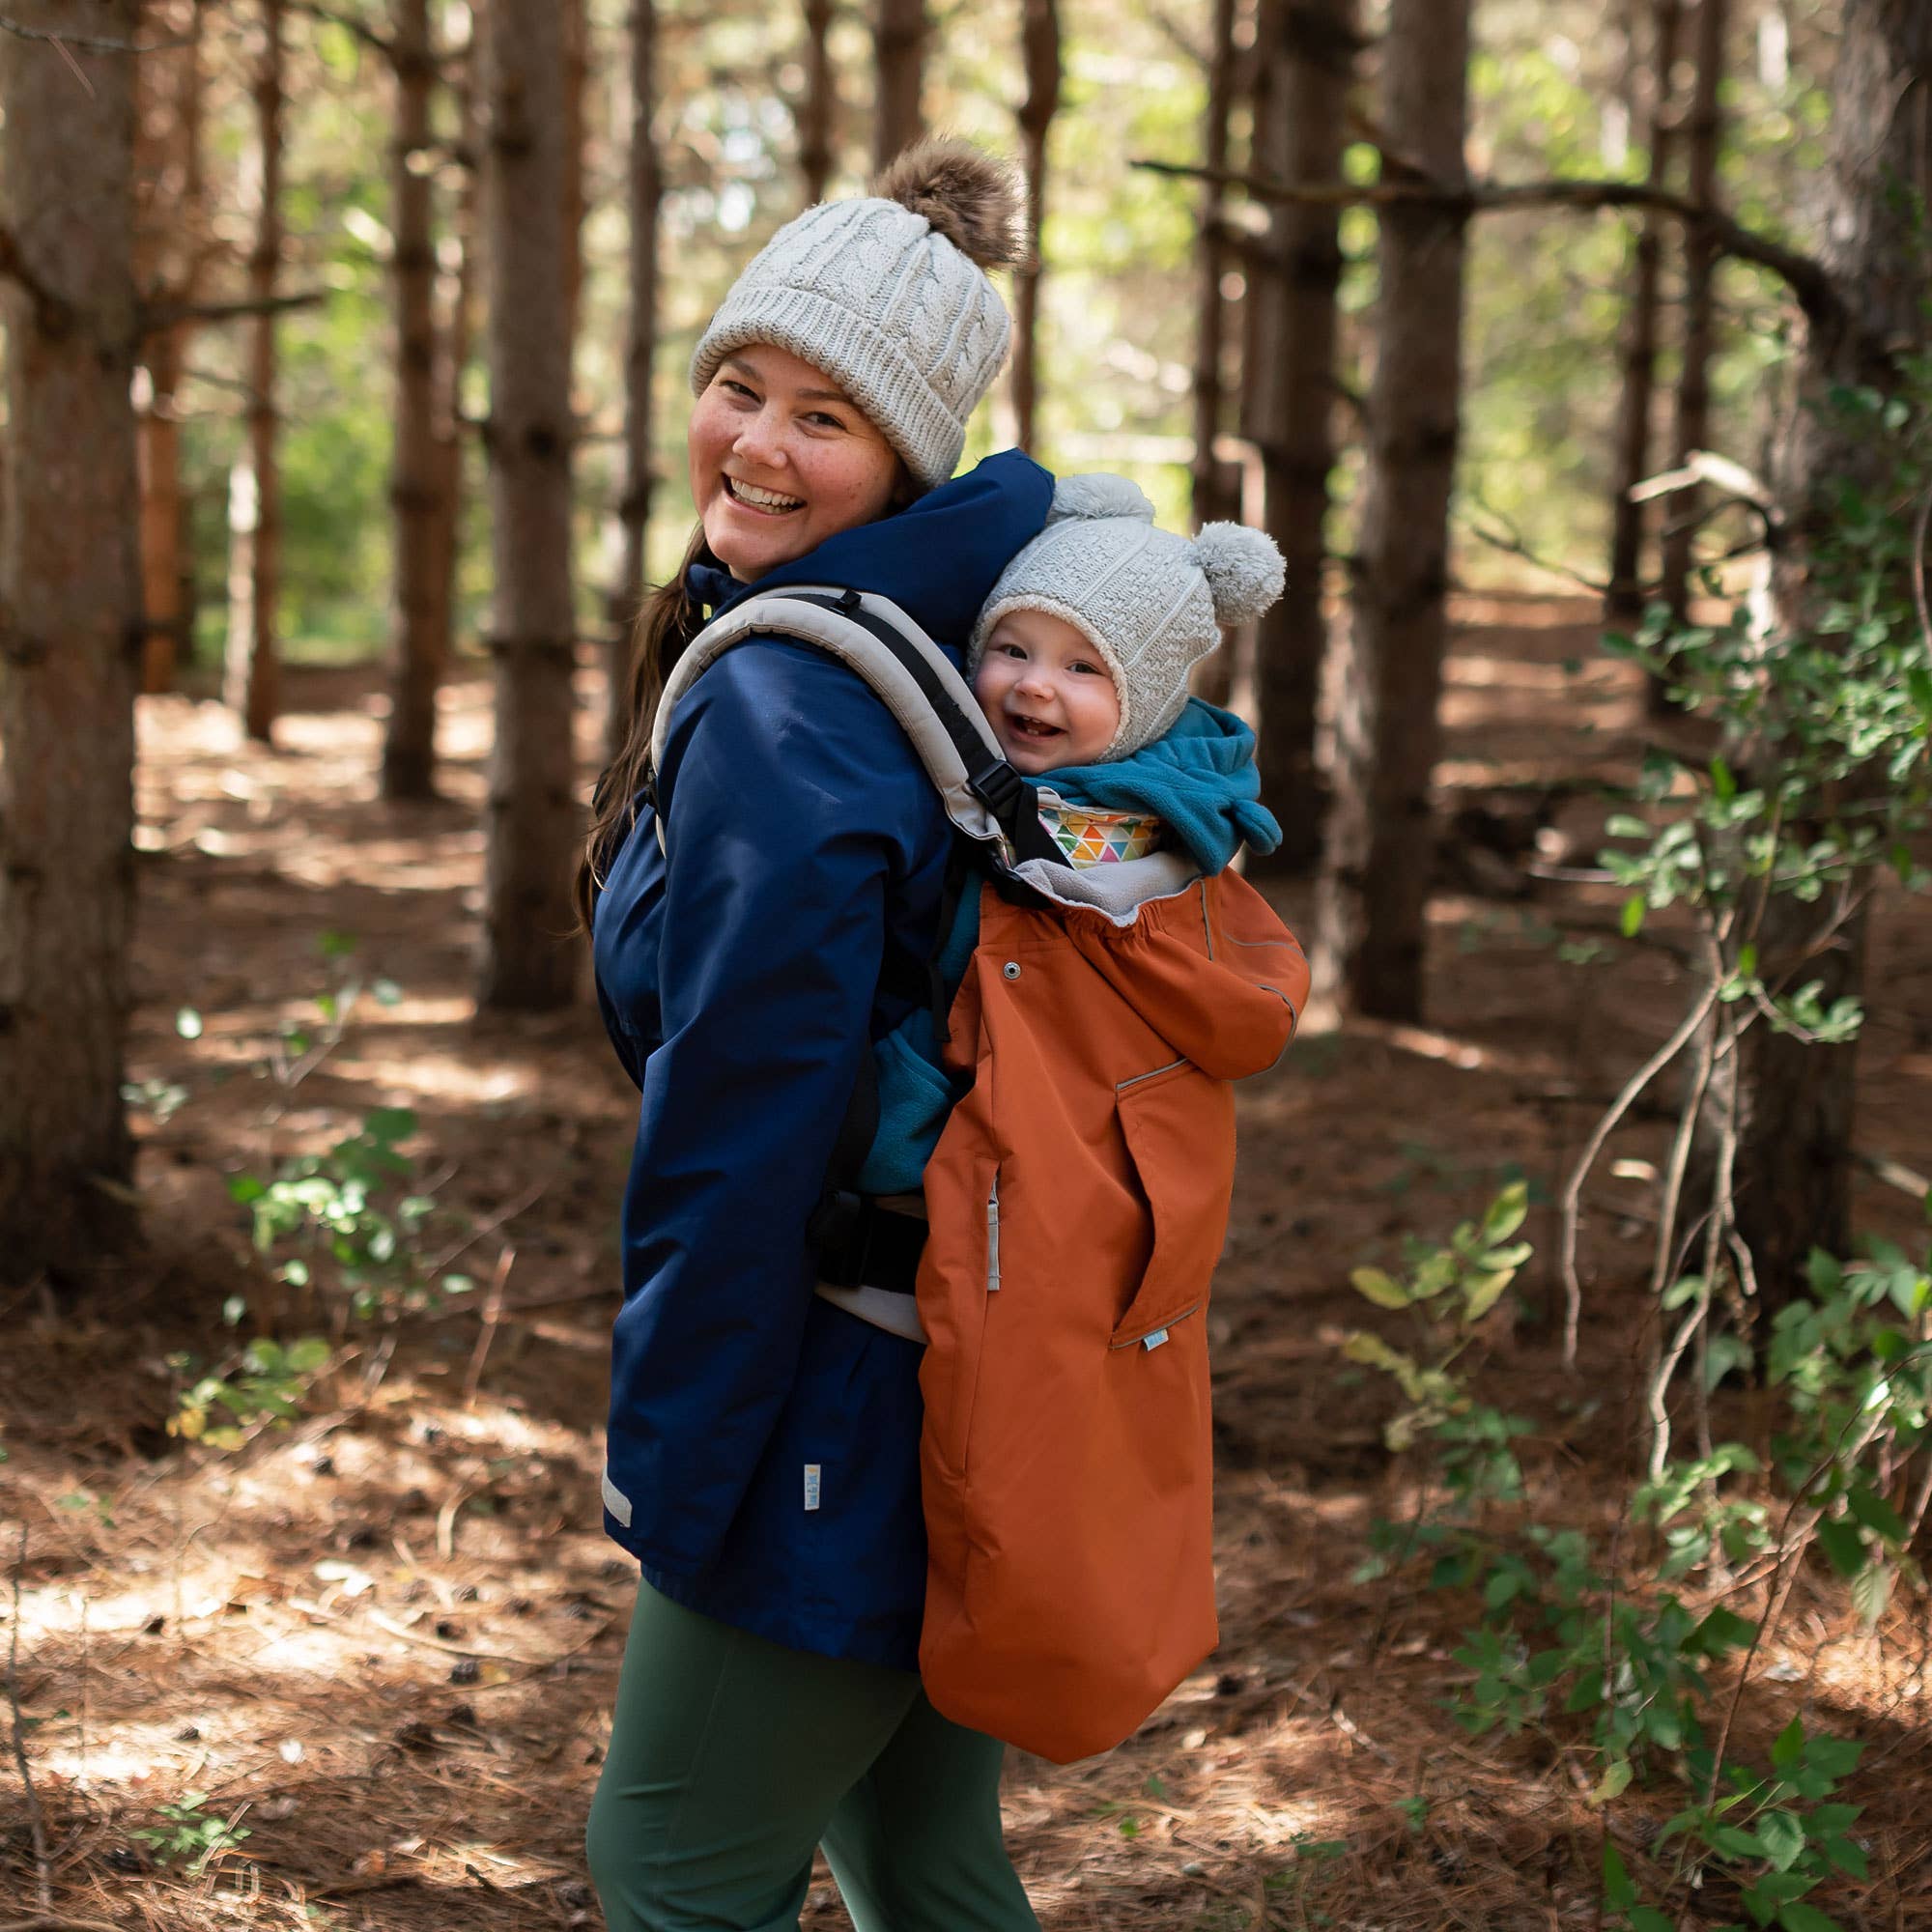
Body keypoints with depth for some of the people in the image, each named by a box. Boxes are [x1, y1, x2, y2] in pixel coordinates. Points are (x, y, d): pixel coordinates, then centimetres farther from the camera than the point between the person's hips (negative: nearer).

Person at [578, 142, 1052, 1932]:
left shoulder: (779, 721, -24)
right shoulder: (919, 629, 3)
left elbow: (737, 1133, -23)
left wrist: (664, 1458, -12)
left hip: (840, 1428, -9)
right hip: (955, 1375, 9)